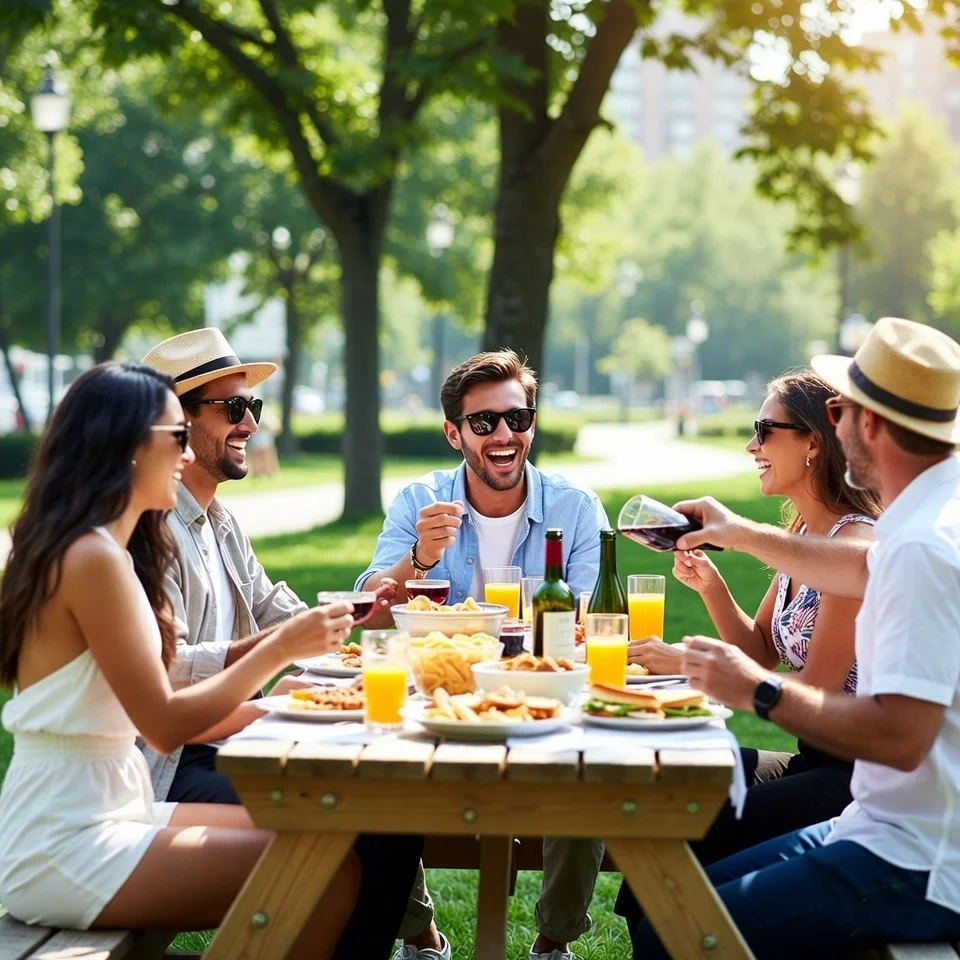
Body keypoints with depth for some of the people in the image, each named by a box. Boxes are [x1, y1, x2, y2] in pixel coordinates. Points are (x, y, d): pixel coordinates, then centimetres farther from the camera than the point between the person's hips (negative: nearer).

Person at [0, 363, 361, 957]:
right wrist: (281, 650, -13)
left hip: (106, 810, 10)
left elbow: (154, 710, 8)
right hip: (65, 849, -10)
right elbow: (165, 726, -18)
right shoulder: (94, 558, -17)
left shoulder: (109, 550, 13)